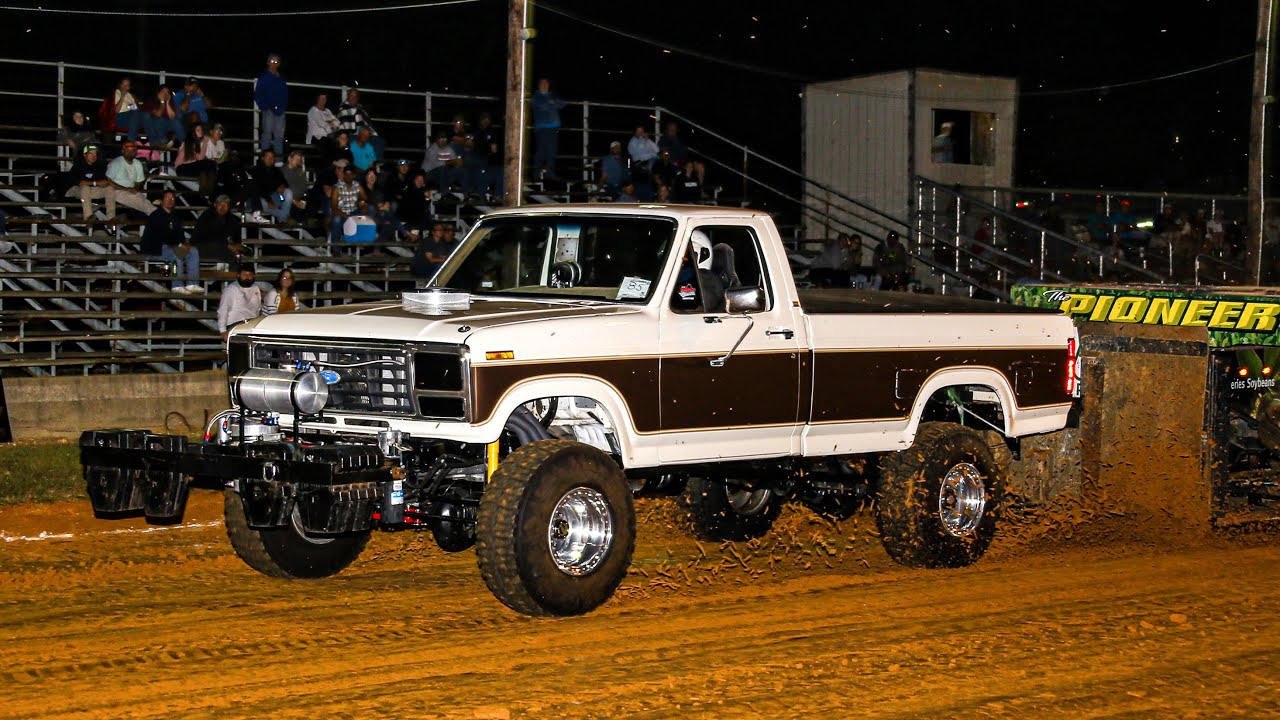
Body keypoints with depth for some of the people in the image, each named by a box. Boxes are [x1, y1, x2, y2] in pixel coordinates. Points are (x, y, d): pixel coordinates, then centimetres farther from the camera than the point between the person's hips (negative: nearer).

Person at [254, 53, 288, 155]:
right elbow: (257, 94, -3)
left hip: (279, 111, 5)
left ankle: (279, 154, 10)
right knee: (267, 133, -8)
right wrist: (265, 107, -11)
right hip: (269, 111, -5)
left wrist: (284, 105, 8)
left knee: (279, 135, 6)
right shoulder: (264, 77, -1)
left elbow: (285, 93, 23)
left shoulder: (281, 78, 16)